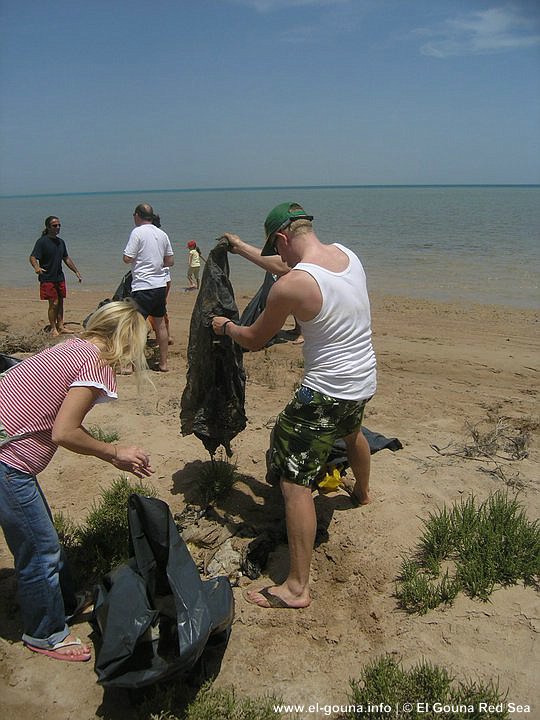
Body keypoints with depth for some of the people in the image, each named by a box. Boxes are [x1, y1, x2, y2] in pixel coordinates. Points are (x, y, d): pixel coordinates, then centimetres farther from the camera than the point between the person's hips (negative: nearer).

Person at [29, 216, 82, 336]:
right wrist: (36, 267, -36)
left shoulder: (60, 242, 12)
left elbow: (66, 259, 22)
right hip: (47, 278, -6)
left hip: (60, 277, 6)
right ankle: (53, 329, 5)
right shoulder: (42, 241, -9)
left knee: (60, 302, 9)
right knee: (53, 303, -7)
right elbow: (32, 257, -16)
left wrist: (77, 272, 23)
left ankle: (60, 327, 19)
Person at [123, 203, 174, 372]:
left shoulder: (137, 232, -9)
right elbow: (170, 261, 13)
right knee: (160, 323, 13)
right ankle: (163, 363, 17)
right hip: (161, 285, 7)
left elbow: (127, 258, -13)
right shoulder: (162, 234, 10)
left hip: (143, 286, -7)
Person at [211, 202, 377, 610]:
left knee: (294, 483, -2)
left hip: (325, 393, -9)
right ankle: (363, 492, 67)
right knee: (352, 432, 39)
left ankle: (297, 587, 3)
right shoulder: (346, 253, 1)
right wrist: (243, 249, 32)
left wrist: (225, 326, 16)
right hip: (365, 381, 9)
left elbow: (254, 340, -6)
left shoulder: (291, 285, -22)